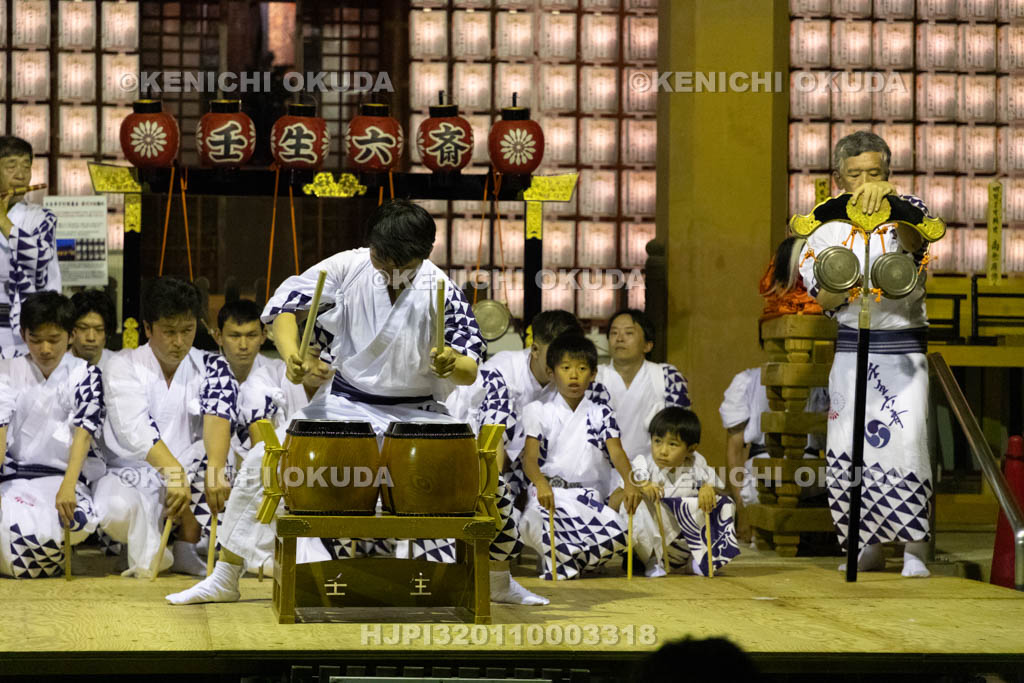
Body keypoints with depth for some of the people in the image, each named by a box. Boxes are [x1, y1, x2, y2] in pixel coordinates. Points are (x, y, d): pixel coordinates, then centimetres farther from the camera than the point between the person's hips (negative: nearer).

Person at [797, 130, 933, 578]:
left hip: (904, 345, -3)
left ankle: (914, 549, -9)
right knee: (848, 448, 0)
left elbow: (913, 242, -27)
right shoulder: (827, 227, 7)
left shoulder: (907, 210, -1)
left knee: (907, 440, -16)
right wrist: (847, 284, -18)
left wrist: (890, 199, -46)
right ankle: (868, 548, 13)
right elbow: (821, 300, 5)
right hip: (851, 346, 3)